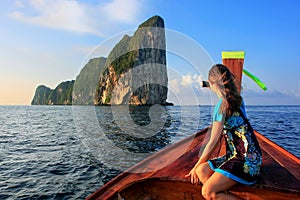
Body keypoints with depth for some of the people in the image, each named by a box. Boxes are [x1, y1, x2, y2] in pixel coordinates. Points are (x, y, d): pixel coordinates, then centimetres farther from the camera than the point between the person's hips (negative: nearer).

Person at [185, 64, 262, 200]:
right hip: (236, 156, 9)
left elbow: (213, 142, -12)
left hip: (246, 160, -9)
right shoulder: (237, 99, 10)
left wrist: (196, 166, -3)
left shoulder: (223, 104, -16)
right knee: (201, 170, -5)